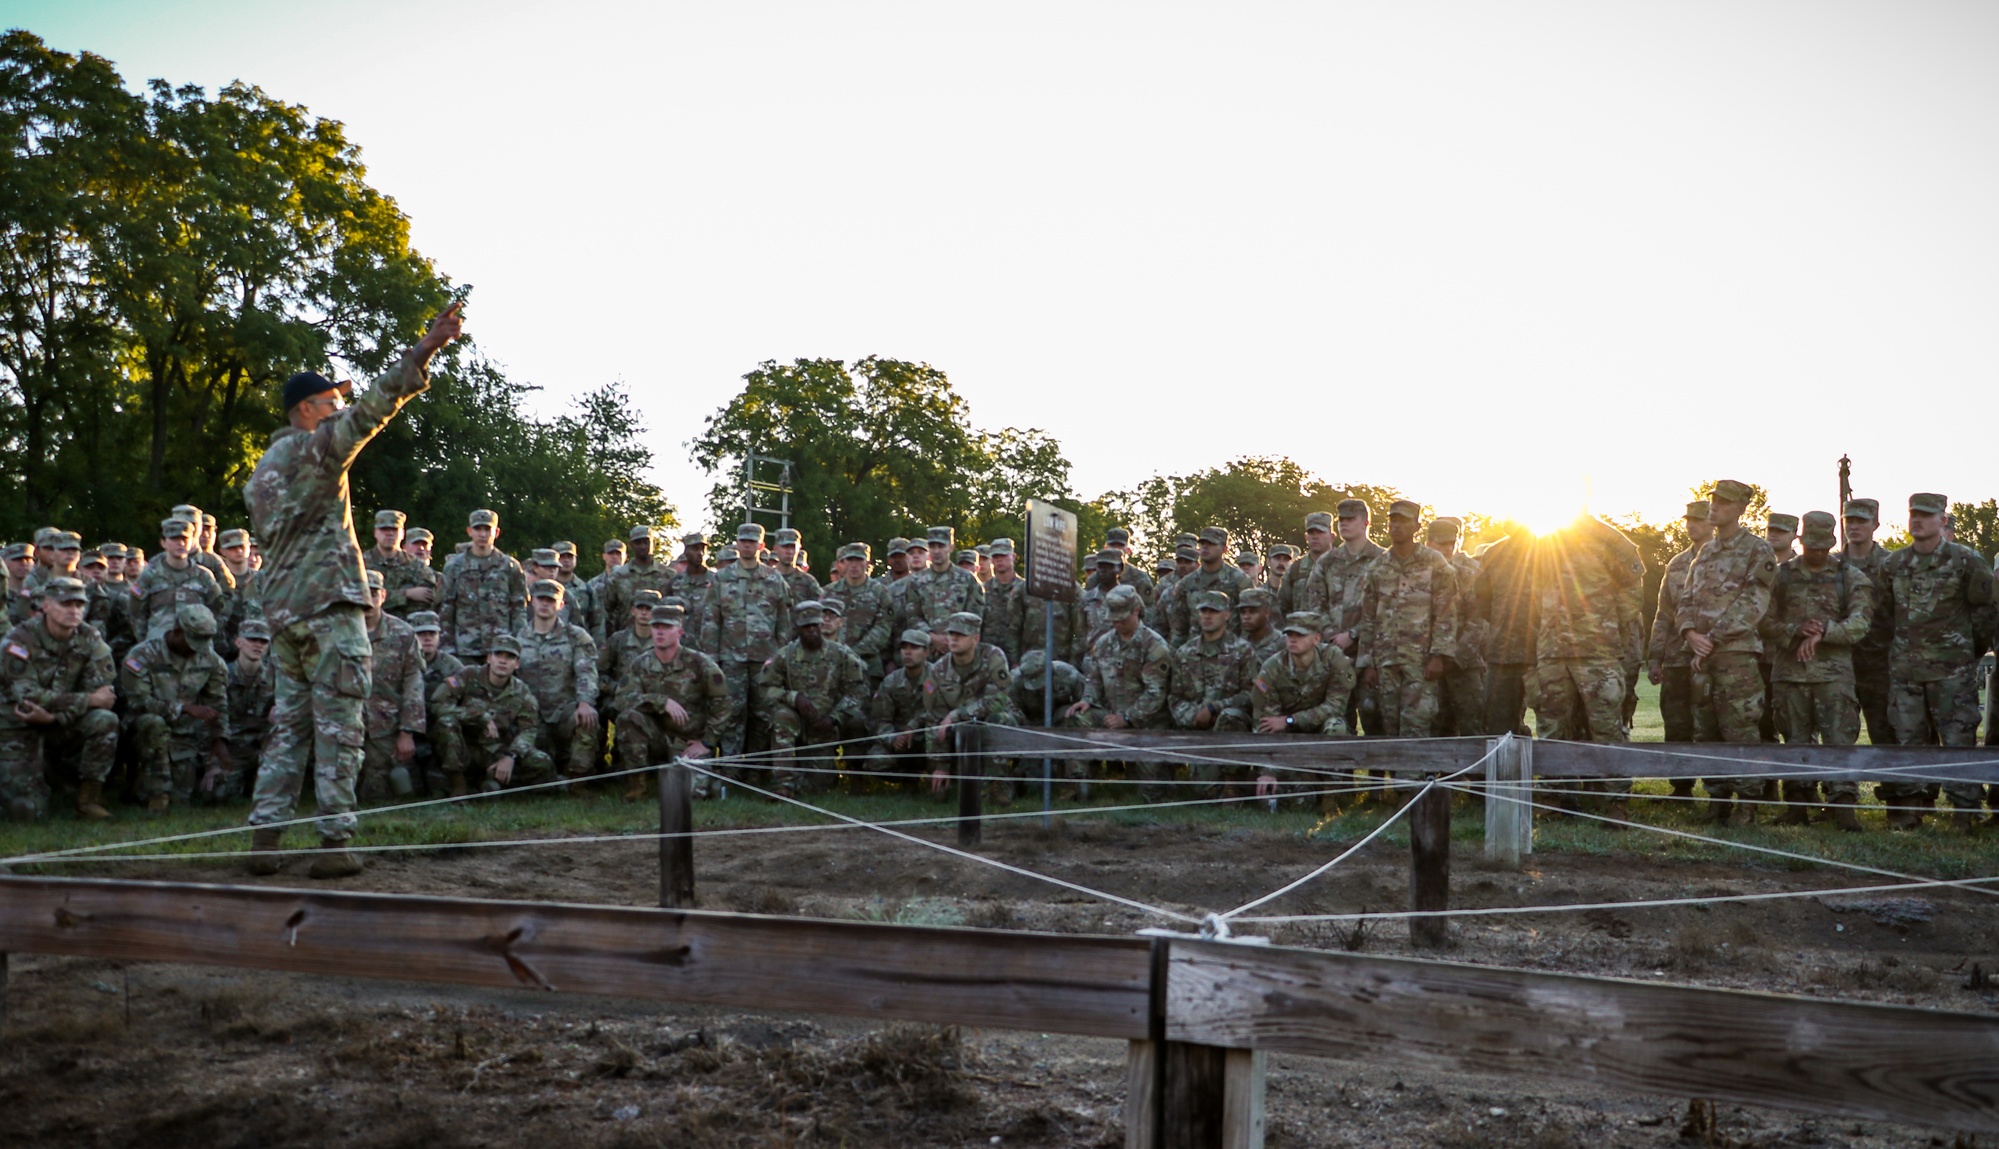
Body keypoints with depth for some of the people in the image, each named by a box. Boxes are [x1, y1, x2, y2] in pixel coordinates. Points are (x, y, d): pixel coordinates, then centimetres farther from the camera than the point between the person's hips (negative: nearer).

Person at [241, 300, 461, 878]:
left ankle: (265, 836, 10)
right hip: (329, 605, -8)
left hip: (281, 611, 8)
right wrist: (423, 349, -22)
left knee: (289, 725, 12)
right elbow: (373, 408, -18)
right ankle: (335, 842, -5)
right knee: (338, 727, -5)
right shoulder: (316, 447, -6)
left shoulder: (263, 467, 21)